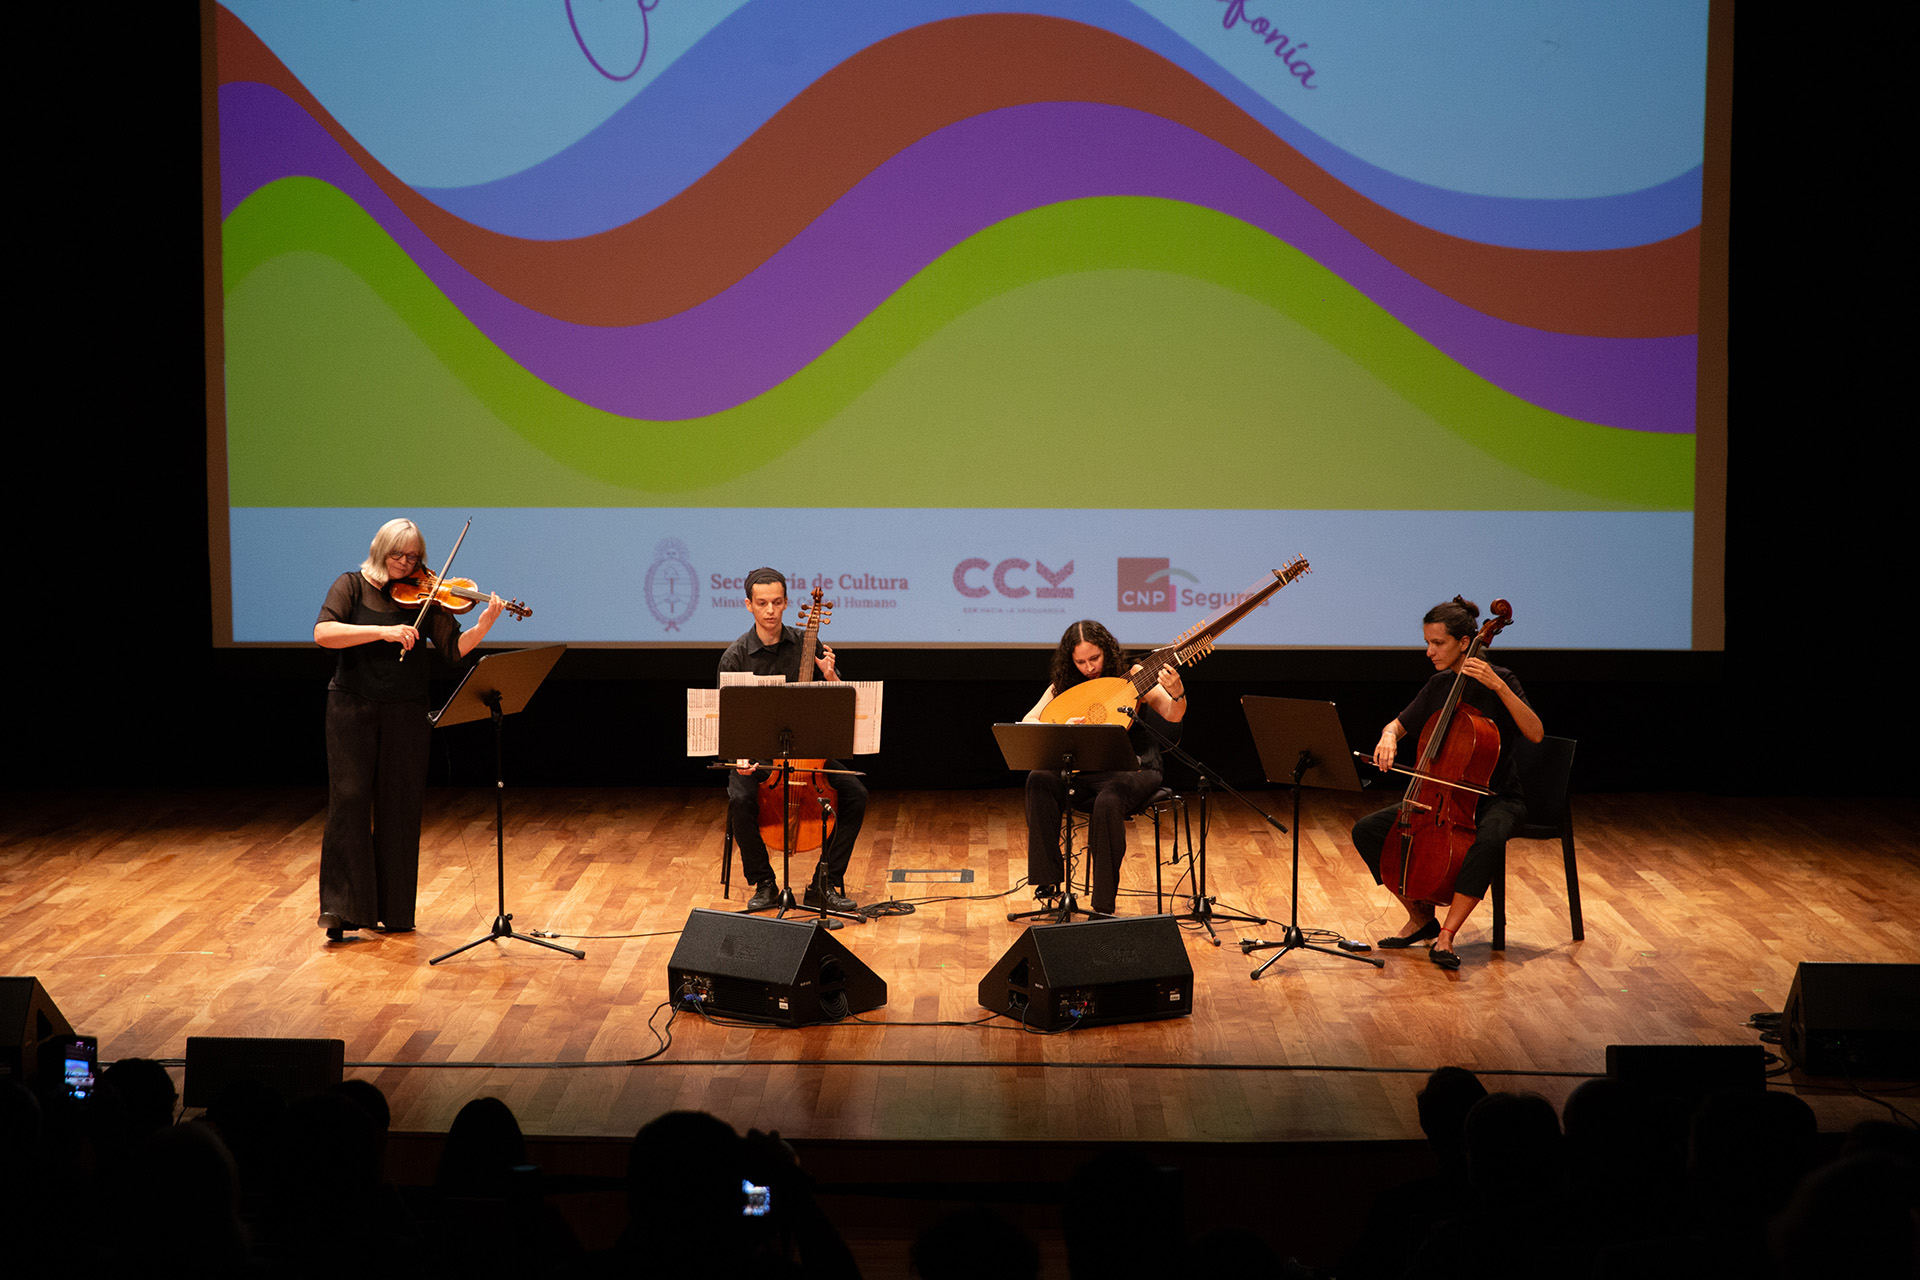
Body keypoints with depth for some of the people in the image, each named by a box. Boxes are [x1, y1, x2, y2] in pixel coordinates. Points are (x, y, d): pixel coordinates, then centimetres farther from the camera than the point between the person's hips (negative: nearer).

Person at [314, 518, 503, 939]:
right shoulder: (352, 586, 1)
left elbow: (454, 648, -4)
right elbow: (323, 633, -15)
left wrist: (484, 625, -22)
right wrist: (382, 631, -24)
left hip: (405, 713, 2)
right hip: (352, 709, -2)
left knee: (399, 808, 4)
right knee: (349, 800, -7)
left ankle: (394, 911, 13)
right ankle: (342, 908, -5)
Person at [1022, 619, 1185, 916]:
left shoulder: (1131, 675, -6)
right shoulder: (1064, 687, 4)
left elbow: (1173, 717, -15)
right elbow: (1026, 724, -1)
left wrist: (1177, 693, -38)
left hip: (1132, 770, -4)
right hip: (1083, 772, 4)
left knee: (1107, 803, -36)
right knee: (1039, 781, -24)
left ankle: (1104, 905, -27)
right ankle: (1047, 879, -19)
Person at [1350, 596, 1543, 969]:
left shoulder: (1499, 680, -11)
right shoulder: (1438, 685, 7)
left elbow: (1535, 734, -23)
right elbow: (1399, 724, 17)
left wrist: (1499, 686, -31)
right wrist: (1389, 737, -7)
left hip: (1497, 798, -6)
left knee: (1488, 839, -41)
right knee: (1367, 830, -8)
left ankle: (1446, 935, -34)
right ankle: (1421, 917, 4)